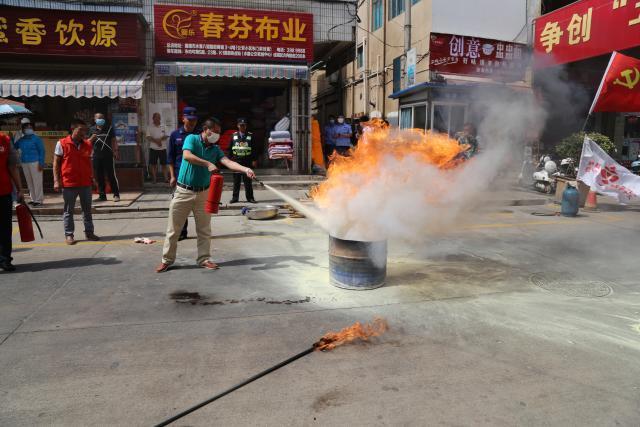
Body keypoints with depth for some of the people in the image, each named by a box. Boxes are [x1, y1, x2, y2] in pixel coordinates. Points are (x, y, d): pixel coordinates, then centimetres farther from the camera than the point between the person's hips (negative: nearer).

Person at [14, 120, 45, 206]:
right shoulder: (21, 140, 14)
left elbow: (42, 151, -5)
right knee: (29, 182, 9)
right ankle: (33, 199, 17)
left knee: (37, 181, -5)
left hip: (35, 162, -6)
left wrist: (41, 163, -12)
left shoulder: (36, 138, -2)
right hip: (24, 163, 6)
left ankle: (39, 199, 0)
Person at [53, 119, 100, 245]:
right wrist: (56, 180, -8)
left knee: (87, 209, 10)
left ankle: (89, 232, 19)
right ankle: (69, 235, 13)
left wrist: (92, 177, 9)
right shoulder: (62, 143, -3)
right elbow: (56, 163, -2)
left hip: (85, 183, 4)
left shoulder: (87, 144, 7)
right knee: (69, 211, 5)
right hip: (69, 184, -3)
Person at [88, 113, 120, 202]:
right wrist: (92, 138, -7)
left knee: (111, 175, -3)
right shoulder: (92, 129, 10)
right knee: (99, 177, 6)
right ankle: (102, 195, 14)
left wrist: (116, 151, -7)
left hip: (108, 155, -3)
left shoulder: (109, 128, 5)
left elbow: (114, 140, 4)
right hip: (97, 156, 3)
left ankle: (116, 195, 1)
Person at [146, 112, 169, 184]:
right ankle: (154, 179, 8)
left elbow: (166, 136, 3)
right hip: (153, 148, -2)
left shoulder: (163, 126, 9)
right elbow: (148, 137, -7)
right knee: (153, 164, 2)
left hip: (163, 148, 2)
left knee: (164, 164, 3)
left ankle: (166, 178, 5)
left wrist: (160, 139, -14)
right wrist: (156, 141, -19)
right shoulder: (150, 127, 1)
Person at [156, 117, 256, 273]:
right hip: (183, 191, -3)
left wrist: (245, 169, -30)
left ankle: (204, 259, 20)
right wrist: (207, 164, -36)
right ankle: (167, 260, 18)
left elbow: (228, 162, -12)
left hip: (203, 193, 4)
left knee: (204, 230, 8)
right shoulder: (192, 139, -7)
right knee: (173, 229, 5)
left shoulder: (216, 149, 4)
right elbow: (187, 156, -26)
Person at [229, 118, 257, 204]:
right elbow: (230, 148, 10)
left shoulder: (250, 136, 5)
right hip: (236, 161, 1)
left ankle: (250, 197, 7)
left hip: (247, 162, -1)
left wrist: (254, 160, -3)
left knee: (248, 181, 2)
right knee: (236, 181, 6)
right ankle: (235, 197, 12)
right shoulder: (234, 135, 9)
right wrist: (230, 159, 3)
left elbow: (253, 149, 3)